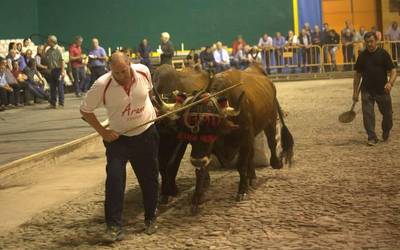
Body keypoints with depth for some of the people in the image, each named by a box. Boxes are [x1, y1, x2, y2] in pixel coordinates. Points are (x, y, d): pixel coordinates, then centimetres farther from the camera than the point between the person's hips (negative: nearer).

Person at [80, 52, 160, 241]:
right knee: (114, 179, -15)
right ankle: (114, 225, -6)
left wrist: (150, 108, 7)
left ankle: (150, 219, 32)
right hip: (118, 137, -2)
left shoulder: (143, 72, -14)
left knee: (149, 178, 12)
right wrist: (103, 132, -16)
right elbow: (85, 110, -12)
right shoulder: (102, 85, -23)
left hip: (146, 133, 3)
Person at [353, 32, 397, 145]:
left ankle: (386, 133, 35)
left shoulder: (383, 54, -3)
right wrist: (355, 91, 8)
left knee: (387, 114, 9)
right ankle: (372, 138, 1)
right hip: (367, 90, 1)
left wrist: (390, 83, -23)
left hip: (382, 90, -1)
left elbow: (393, 71, -4)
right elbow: (357, 74, 11)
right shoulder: (362, 56, 5)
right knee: (368, 115, -7)